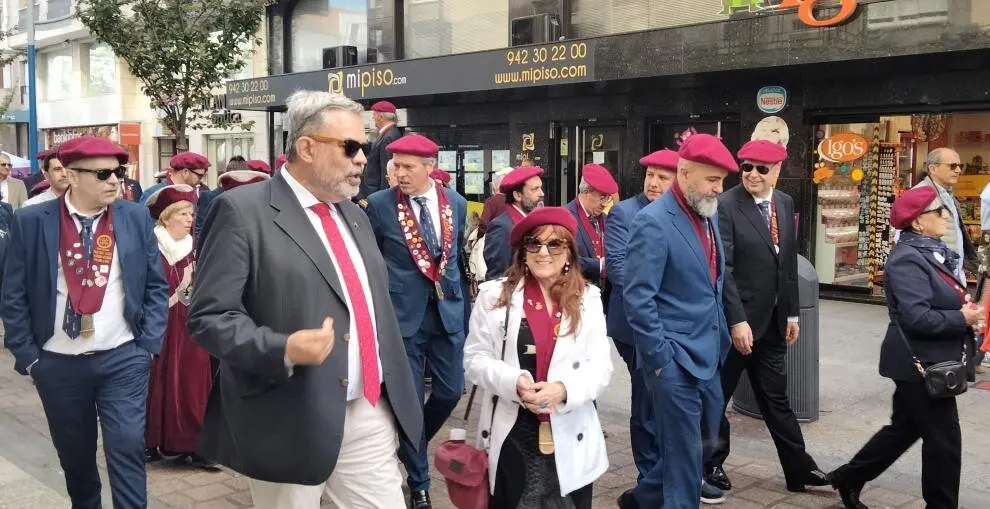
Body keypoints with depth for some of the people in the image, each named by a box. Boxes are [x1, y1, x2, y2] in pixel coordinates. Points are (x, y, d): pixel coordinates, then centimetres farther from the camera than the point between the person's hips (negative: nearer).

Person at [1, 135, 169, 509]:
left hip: (123, 358, 0)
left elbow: (156, 285, 3)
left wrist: (149, 345, -3)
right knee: (74, 452, 16)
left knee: (126, 447, -5)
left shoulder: (136, 217, -1)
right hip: (57, 362, 1)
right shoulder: (31, 221, -5)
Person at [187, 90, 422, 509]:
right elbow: (209, 316, -13)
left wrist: (398, 393, 16)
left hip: (370, 414, 6)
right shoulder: (243, 210, -8)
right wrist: (283, 350, -28)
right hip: (292, 422, -6)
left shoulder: (354, 215, 15)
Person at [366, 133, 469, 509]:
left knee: (450, 392, 10)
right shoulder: (379, 204, -8)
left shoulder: (456, 203, 3)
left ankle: (410, 445, 39)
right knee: (409, 399, 3)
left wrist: (463, 300, 14)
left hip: (448, 311, 4)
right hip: (402, 314, -3)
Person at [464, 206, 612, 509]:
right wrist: (514, 382, -18)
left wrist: (564, 389, -20)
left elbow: (601, 366, 0)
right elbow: (475, 358, 0)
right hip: (511, 433, -1)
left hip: (571, 436, 1)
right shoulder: (495, 295, 0)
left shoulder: (588, 299, 3)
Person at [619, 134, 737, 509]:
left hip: (707, 355, 9)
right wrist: (660, 359, -17)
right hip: (674, 360, -8)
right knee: (684, 453, 2)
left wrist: (719, 339, 14)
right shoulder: (653, 222, -17)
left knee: (700, 442, 18)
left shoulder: (708, 215, 9)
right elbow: (637, 298, -19)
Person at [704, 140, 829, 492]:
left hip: (773, 322, 6)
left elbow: (789, 263, 13)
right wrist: (737, 321, -20)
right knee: (717, 396, 10)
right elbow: (722, 269, -18)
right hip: (735, 321, -6)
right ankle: (711, 464, 26)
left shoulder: (785, 203, 7)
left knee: (776, 398, 15)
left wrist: (792, 313, 11)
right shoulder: (726, 205, -14)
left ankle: (798, 469, 24)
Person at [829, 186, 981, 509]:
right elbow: (916, 317, -28)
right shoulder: (908, 259, -20)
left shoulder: (931, 252, 10)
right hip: (919, 363, -10)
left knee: (905, 428, 19)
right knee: (943, 438, 1)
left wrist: (965, 307, 0)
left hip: (928, 362, 10)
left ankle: (849, 477, 31)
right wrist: (963, 319, -18)